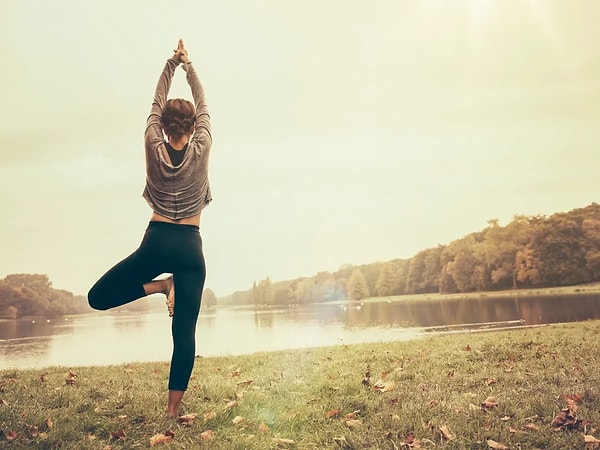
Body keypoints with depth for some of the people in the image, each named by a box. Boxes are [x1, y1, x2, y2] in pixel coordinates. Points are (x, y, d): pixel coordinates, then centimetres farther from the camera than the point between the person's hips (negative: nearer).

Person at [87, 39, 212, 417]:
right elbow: (203, 105, 13)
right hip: (190, 247, 1)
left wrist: (172, 63, 23)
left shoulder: (153, 148, -2)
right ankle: (173, 410, 0)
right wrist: (189, 64, 24)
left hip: (156, 242, -1)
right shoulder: (201, 150, -3)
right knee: (185, 332, 1)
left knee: (98, 298, 14)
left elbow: (157, 103, 14)